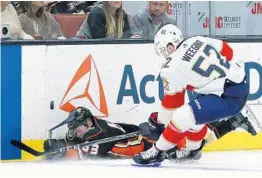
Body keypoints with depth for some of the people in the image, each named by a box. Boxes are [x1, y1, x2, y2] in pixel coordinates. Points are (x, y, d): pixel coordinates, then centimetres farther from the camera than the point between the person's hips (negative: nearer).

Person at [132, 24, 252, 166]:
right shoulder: (197, 41, 6)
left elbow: (172, 102, 0)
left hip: (229, 99, -9)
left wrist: (159, 122, 15)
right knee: (194, 113, 26)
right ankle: (193, 149, 42)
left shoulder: (172, 68, -10)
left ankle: (157, 152, 1)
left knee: (182, 117, -12)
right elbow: (227, 51, 16)